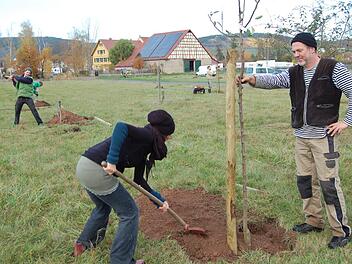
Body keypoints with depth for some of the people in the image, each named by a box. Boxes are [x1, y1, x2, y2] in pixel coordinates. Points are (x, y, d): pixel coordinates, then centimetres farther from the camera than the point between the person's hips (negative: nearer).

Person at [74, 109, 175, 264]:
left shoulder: (143, 149, 20)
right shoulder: (148, 135, -7)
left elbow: (139, 180, 23)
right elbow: (121, 127, -27)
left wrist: (160, 199, 24)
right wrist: (112, 160, -28)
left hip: (83, 166, 10)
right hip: (96, 170, -10)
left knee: (103, 207, 34)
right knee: (129, 213, 6)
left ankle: (83, 242, 47)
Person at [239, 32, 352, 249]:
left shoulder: (333, 68, -7)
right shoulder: (294, 73, 10)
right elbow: (274, 80, -5)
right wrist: (254, 80, -24)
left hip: (324, 136, -6)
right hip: (301, 137, 7)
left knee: (329, 182, -5)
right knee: (305, 180, 13)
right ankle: (314, 221, 29)